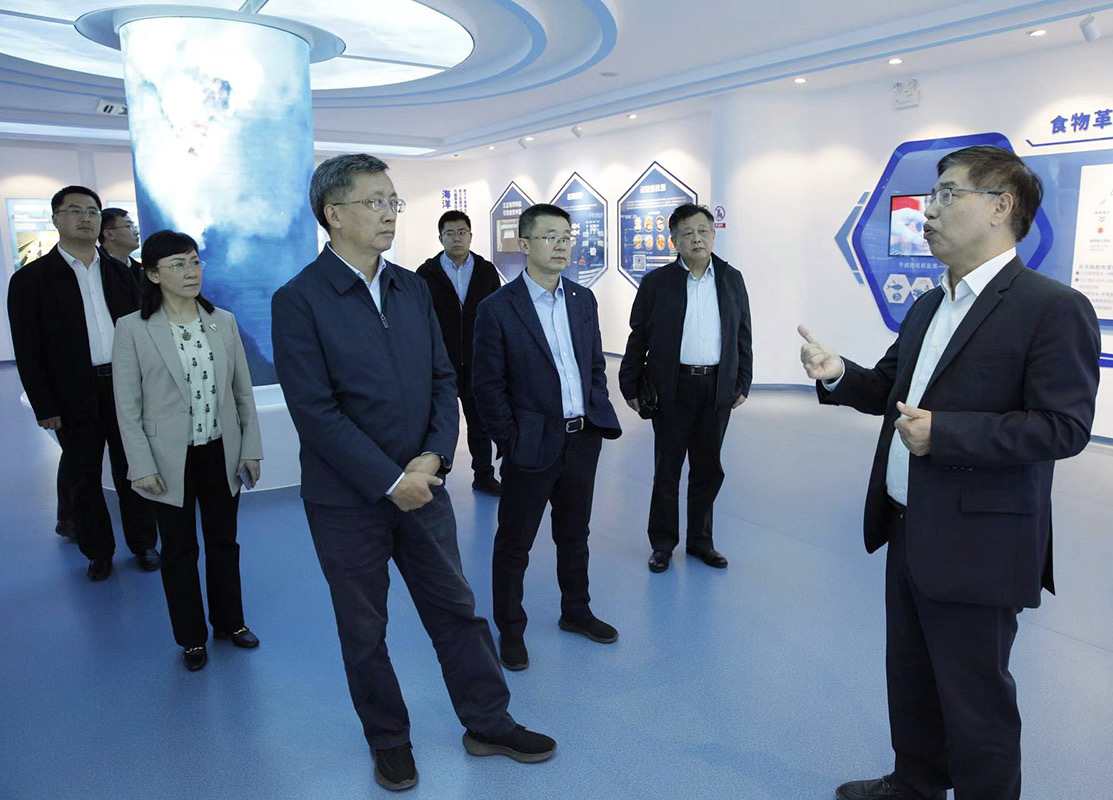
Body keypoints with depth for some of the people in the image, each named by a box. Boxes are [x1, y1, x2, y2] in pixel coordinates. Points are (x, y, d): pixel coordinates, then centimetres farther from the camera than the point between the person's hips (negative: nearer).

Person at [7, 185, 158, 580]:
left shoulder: (118, 272, 8)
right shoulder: (30, 279, -2)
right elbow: (28, 351, -4)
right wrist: (44, 407, -9)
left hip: (126, 387, 2)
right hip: (75, 397, -2)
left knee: (131, 471, 11)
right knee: (84, 477, 10)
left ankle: (143, 543, 25)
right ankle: (98, 552, 25)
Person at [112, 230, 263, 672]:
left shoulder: (223, 321, 0)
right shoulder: (133, 329, -8)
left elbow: (243, 391, 5)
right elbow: (128, 406, -6)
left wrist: (251, 448, 3)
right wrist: (142, 466, -10)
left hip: (222, 453, 3)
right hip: (171, 459, -2)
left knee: (224, 541, 16)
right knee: (180, 550, 11)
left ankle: (230, 621, 36)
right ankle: (192, 637, 29)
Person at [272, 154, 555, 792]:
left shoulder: (412, 288, 5)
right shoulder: (299, 300, -12)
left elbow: (443, 379, 5)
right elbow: (315, 410, -17)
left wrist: (434, 456, -10)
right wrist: (389, 481, -18)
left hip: (421, 484, 4)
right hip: (348, 498, -4)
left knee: (456, 607, 14)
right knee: (364, 629, 14)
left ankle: (489, 723, 33)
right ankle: (388, 740, 36)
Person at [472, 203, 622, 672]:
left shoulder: (584, 300, 6)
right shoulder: (497, 308, -11)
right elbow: (487, 385, -9)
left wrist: (599, 416, 7)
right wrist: (511, 439, -10)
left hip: (583, 440, 5)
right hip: (533, 445, -5)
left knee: (574, 535, 21)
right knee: (514, 543, 8)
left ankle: (576, 612, 40)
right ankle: (510, 629, 27)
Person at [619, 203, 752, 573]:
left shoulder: (732, 279, 7)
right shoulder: (657, 282, -1)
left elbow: (742, 335, 11)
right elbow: (638, 338, 0)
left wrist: (742, 384, 8)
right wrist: (631, 387, -2)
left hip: (717, 388, 3)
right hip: (672, 389, -2)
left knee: (708, 469, 12)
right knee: (667, 469, 7)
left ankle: (700, 540, 28)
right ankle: (663, 543, 22)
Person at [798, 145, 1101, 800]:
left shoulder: (1055, 308, -14)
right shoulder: (928, 307, 12)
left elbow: (1064, 426, -20)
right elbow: (891, 388, 18)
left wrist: (944, 432, -26)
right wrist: (840, 377, -2)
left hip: (976, 547, -8)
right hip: (909, 530, 8)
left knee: (975, 698, 8)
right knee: (910, 678, 23)